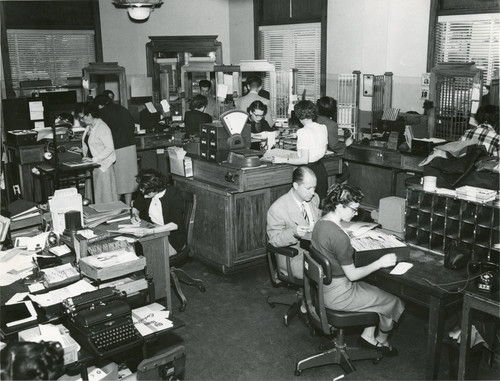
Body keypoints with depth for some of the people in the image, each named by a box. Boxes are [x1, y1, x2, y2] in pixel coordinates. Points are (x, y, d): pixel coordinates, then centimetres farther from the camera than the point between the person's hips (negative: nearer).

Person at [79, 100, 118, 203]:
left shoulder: (102, 128, -15)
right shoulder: (89, 127, 12)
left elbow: (109, 148, -22)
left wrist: (94, 159, -24)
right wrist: (81, 150, 8)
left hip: (103, 166, -9)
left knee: (105, 196, -2)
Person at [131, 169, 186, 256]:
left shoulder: (174, 194, -20)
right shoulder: (145, 193, -4)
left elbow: (175, 225, -27)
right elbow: (136, 207, 17)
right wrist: (135, 215, -7)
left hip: (173, 237, -5)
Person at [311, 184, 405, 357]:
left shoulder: (320, 224, -1)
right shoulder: (339, 237, -29)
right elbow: (352, 274, -21)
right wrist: (380, 263, -12)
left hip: (323, 287, 9)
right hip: (337, 295, -9)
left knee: (377, 292, 23)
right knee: (393, 302, 9)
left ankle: (368, 336, 27)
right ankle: (381, 340, 34)